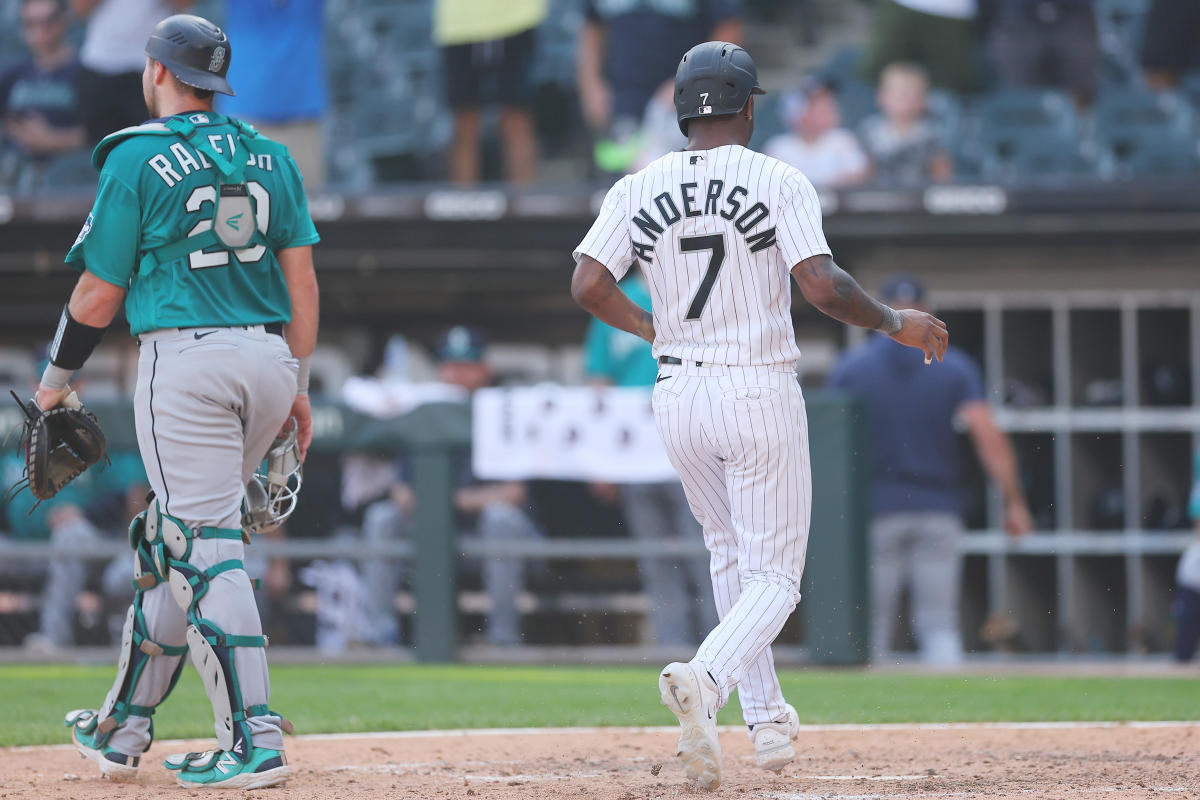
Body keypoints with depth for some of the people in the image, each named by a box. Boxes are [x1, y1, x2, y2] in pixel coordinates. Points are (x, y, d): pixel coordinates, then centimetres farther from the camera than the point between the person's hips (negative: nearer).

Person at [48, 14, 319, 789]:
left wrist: (57, 377, 14)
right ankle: (124, 728, 25)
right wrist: (298, 386, 14)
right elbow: (302, 277, 9)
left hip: (185, 360, -6)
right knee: (171, 540, 17)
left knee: (206, 549, -7)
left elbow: (99, 296, -1)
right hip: (268, 360, 6)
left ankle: (254, 739, -15)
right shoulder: (269, 157, 13)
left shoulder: (137, 159, -3)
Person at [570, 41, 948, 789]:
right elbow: (823, 285, -18)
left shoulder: (639, 188, 2)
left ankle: (767, 718, 23)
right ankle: (705, 681, -28)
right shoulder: (779, 182, -7)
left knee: (732, 556, 25)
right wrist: (896, 323, -2)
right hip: (760, 393, -4)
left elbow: (588, 285, -7)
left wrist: (651, 328, 12)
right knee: (773, 576, 0)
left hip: (679, 395, 4)